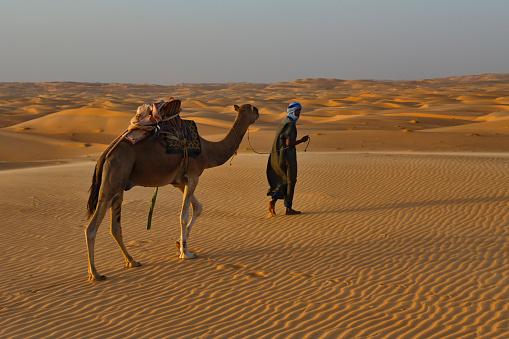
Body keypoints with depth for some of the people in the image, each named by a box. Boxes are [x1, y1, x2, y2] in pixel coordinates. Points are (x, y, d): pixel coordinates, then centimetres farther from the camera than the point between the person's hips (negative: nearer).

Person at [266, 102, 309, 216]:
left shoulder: (283, 123, 16)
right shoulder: (290, 124, -14)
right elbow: (289, 143, -20)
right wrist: (301, 141, -7)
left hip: (278, 155, 9)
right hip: (288, 155, -9)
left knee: (285, 180, 14)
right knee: (290, 181, 2)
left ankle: (273, 201, -4)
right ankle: (288, 208, 8)